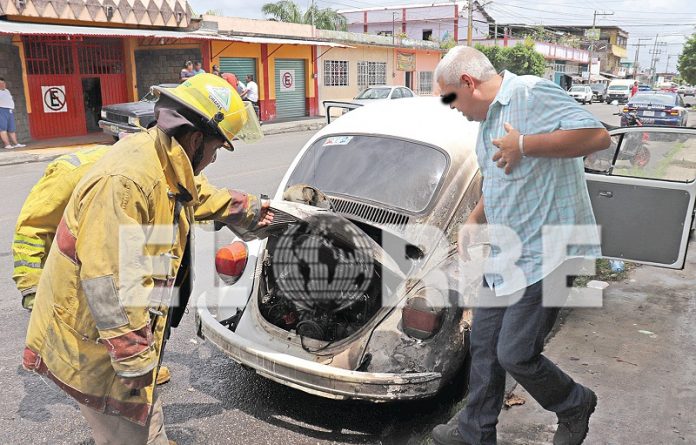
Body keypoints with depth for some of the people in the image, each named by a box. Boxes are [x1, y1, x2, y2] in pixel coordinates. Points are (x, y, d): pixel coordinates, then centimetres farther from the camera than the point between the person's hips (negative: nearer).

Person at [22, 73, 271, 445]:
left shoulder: (162, 163, 1)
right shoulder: (125, 181, -31)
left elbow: (198, 197, 24)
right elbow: (108, 280, -32)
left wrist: (247, 208, 34)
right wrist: (134, 359, -26)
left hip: (126, 327, 10)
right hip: (89, 341, -9)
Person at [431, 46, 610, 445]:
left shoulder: (531, 94, -15)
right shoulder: (488, 121, 15)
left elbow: (598, 135, -24)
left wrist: (526, 144, -24)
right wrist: (474, 221, 11)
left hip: (545, 255, -9)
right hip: (504, 255, 10)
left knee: (515, 355, -4)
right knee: (484, 344, 14)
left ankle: (575, 406, 26)